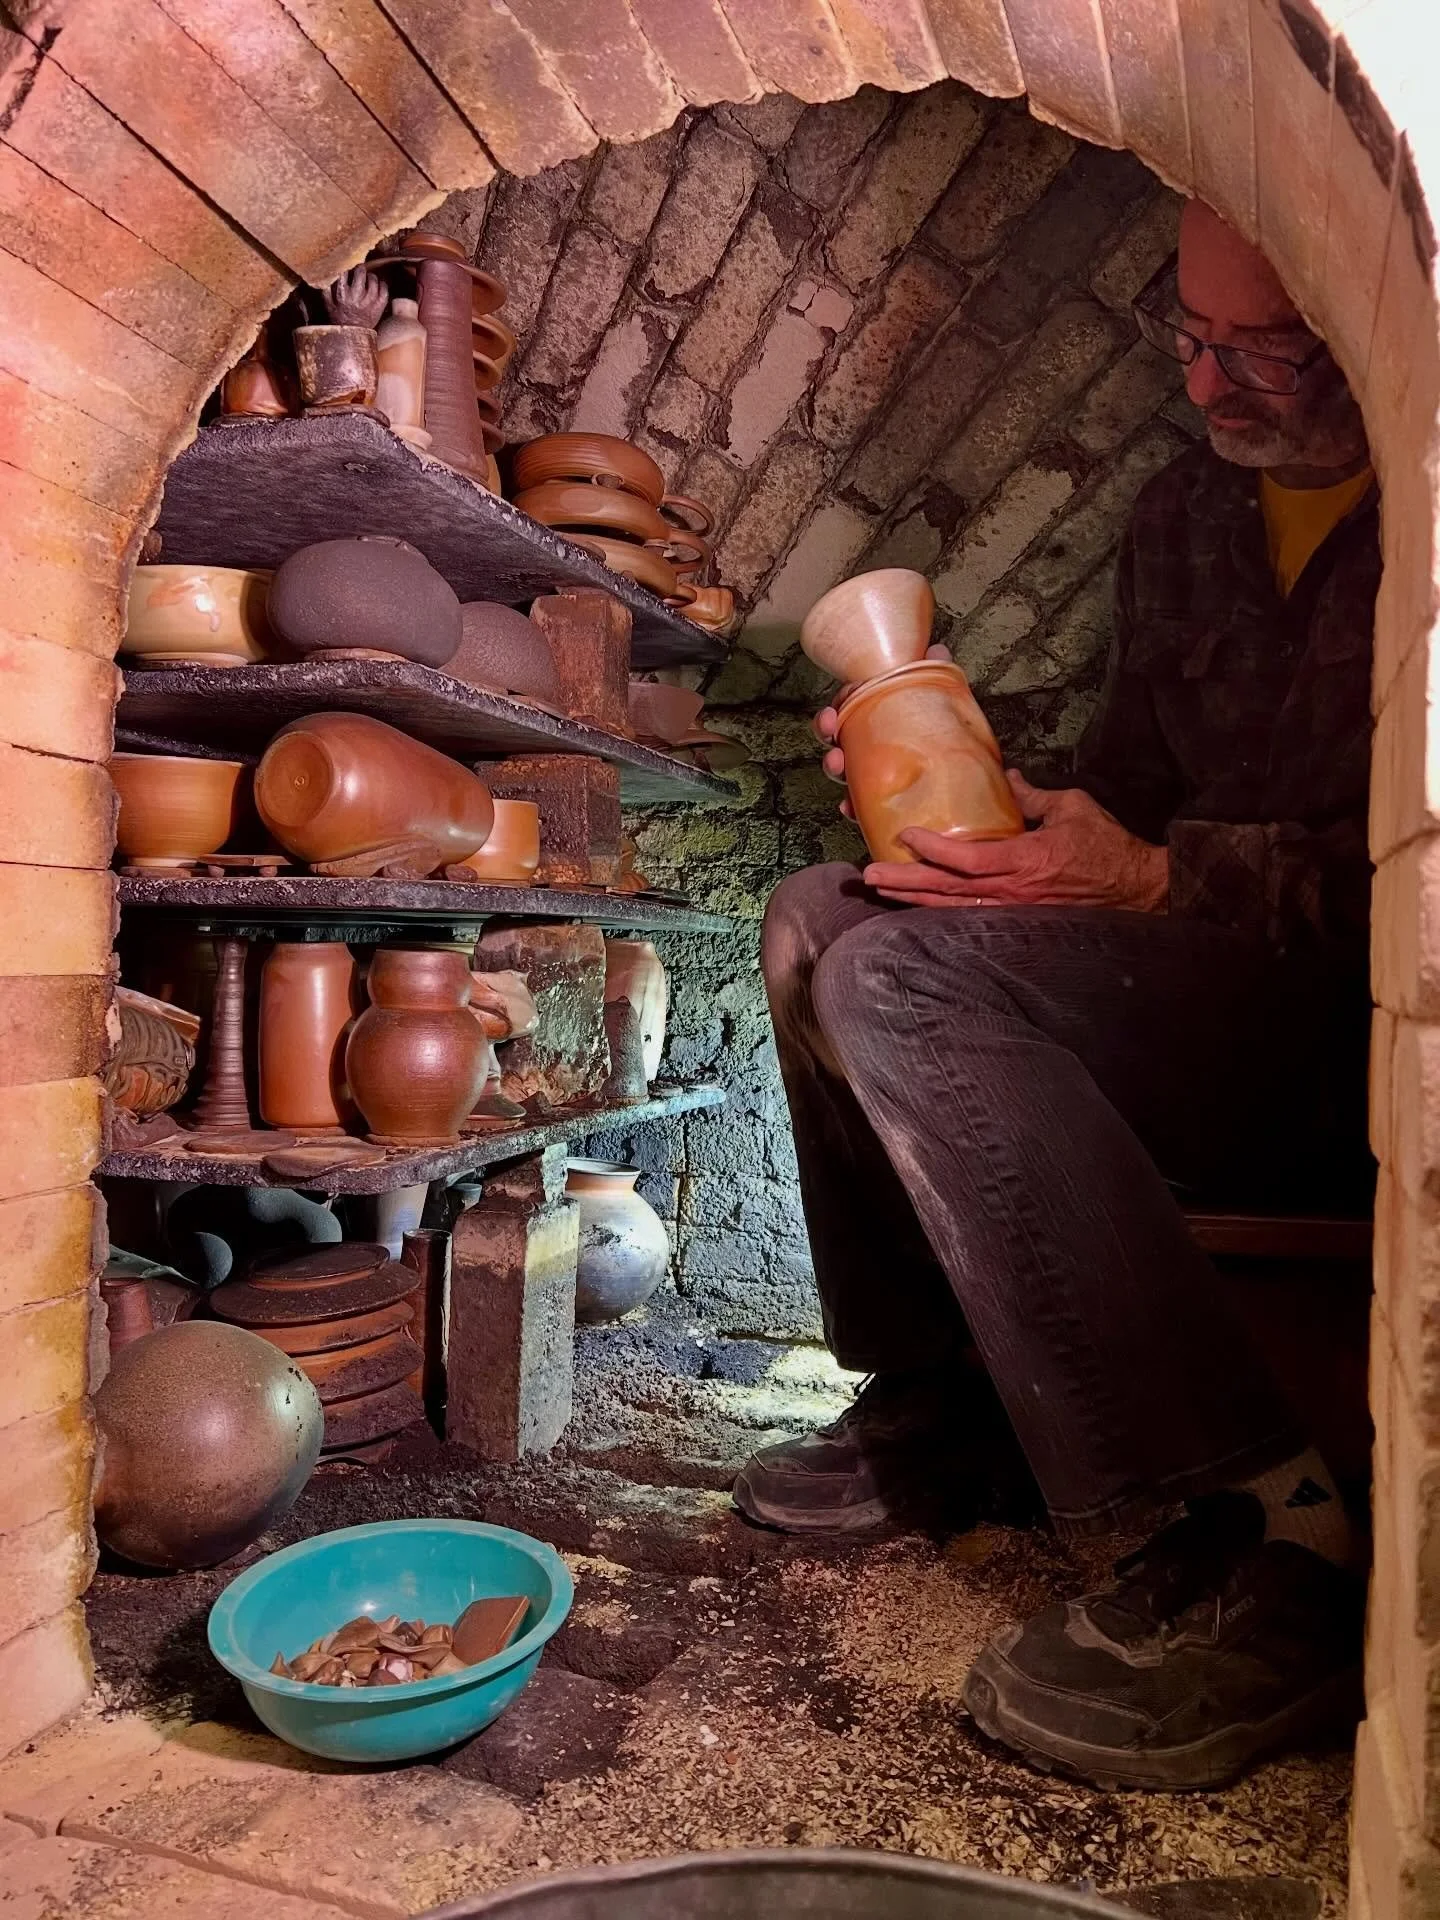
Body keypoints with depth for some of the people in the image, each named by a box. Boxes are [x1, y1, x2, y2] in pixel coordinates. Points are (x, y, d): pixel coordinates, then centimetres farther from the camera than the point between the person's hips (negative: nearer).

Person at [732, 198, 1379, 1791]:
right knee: (817, 914, -2)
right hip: (1200, 1010, 8)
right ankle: (923, 1394, 3)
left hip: (1371, 1020, -7)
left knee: (902, 976, -26)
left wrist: (1157, 879, -24)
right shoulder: (1182, 514, 15)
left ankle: (1269, 1542, -24)